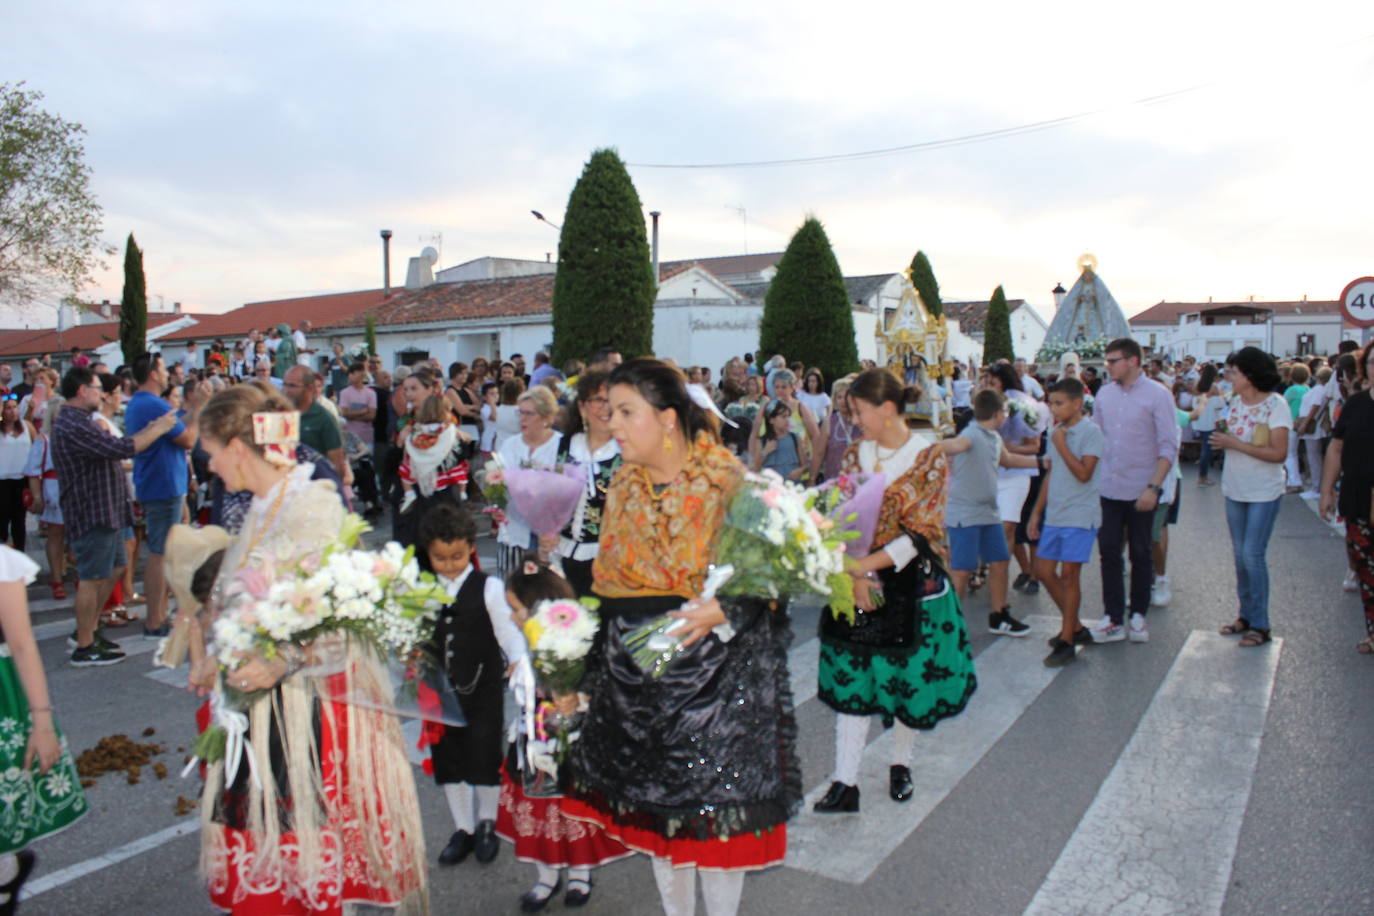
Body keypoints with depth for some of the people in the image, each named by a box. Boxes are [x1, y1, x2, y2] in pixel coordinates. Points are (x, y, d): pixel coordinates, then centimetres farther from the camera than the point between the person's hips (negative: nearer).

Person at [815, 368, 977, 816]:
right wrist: (854, 576, -15)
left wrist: (866, 564, -21)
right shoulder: (856, 455, 3)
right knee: (852, 679, 2)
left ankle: (900, 765, 32)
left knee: (911, 678, 9)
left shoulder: (929, 456, -9)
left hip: (913, 584, -3)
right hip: (860, 581, 3)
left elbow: (922, 532, -13)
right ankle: (844, 783, 7)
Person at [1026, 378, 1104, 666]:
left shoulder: (1090, 431, -11)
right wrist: (1036, 512, 15)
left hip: (1080, 515, -7)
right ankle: (1075, 627, 24)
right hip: (1054, 515, 8)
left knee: (1068, 574, -4)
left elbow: (1084, 473, -20)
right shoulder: (1056, 431, 12)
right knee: (1043, 569, 8)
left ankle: (1067, 641, 6)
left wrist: (1061, 445, -16)